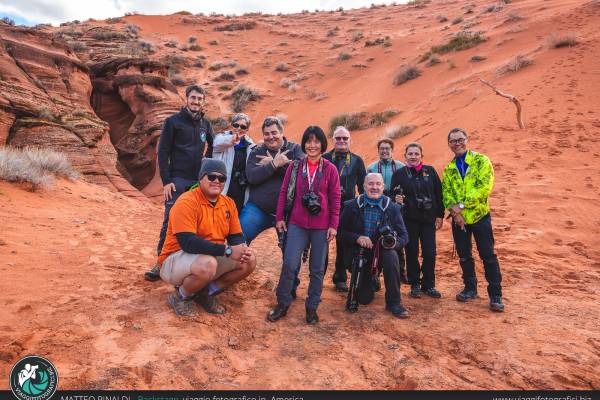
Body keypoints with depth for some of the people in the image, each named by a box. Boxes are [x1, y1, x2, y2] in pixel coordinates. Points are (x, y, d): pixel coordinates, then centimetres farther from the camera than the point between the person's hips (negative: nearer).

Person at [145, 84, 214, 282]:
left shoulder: (206, 124, 12)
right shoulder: (173, 121, 0)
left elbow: (211, 152, 18)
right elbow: (163, 152, -3)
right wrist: (166, 181, -10)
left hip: (199, 181, 4)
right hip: (178, 180, -4)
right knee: (170, 221, -6)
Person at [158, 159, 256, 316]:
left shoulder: (228, 203, 4)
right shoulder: (187, 202, -19)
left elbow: (236, 236, 7)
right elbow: (187, 242, -29)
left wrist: (242, 250, -19)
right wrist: (227, 250, -30)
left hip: (213, 257, 7)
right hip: (176, 259, -7)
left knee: (249, 260, -7)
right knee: (207, 264, -37)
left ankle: (206, 293, 7)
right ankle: (181, 296, -5)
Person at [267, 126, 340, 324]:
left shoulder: (330, 169, 0)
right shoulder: (295, 166, 3)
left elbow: (335, 199, 0)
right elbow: (284, 192, 6)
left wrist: (333, 225, -4)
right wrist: (279, 218, 3)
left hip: (321, 226, 0)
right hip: (297, 224, 0)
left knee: (317, 269, 8)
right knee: (289, 264, -6)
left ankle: (312, 307, 24)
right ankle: (282, 304, 14)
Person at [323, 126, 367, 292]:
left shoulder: (357, 161, 9)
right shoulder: (324, 159, 5)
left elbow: (362, 186, 11)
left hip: (347, 207, 1)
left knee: (344, 244, 7)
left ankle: (341, 278, 20)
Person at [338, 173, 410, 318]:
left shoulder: (392, 208, -4)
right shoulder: (351, 206, -4)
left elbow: (403, 235, -3)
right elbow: (341, 232, -5)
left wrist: (394, 242, -26)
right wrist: (357, 238, -24)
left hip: (382, 251, 0)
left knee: (391, 256, -36)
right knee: (364, 299, 0)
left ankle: (394, 302, -18)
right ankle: (371, 282, 40)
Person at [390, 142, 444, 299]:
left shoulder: (430, 171, 5)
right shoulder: (399, 174, 2)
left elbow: (438, 193, 6)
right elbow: (393, 195, 5)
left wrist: (440, 215, 3)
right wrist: (396, 199, -19)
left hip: (428, 218, 1)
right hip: (409, 220, -1)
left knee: (430, 253, 1)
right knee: (412, 252, 5)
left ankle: (429, 285, 18)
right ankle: (415, 285, 19)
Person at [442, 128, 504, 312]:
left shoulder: (481, 160, -6)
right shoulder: (449, 168, 9)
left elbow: (484, 187, -17)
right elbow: (446, 192, 3)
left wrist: (462, 205, -20)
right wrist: (455, 211, -15)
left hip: (480, 216, -4)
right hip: (459, 219, 4)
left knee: (488, 256, -1)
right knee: (464, 256, 13)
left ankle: (495, 295, 9)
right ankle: (470, 288, 28)